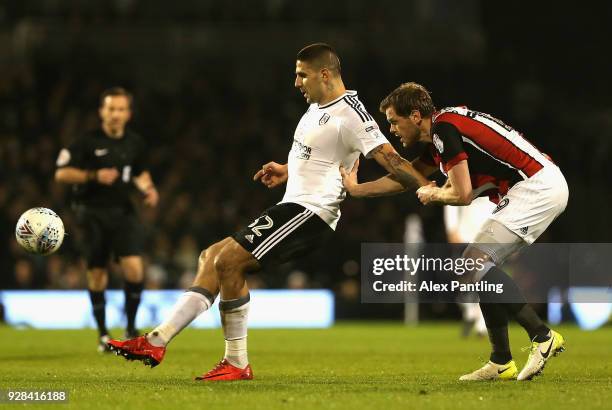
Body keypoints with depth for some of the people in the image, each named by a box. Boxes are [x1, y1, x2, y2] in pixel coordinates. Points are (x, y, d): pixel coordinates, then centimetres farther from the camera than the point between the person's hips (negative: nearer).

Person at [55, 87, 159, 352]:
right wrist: (94, 176, -20)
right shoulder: (88, 142, -8)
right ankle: (102, 333, 18)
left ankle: (131, 327, 2)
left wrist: (148, 189, 2)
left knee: (134, 268, -15)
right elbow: (61, 173, -8)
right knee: (97, 273, 3)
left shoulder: (135, 143, 5)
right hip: (93, 213, -2)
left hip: (123, 211, 2)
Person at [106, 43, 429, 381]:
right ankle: (158, 341, 3)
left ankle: (237, 364, -8)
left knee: (228, 261, -17)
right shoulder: (317, 106, 17)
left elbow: (387, 157, -20)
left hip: (310, 211, -10)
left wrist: (426, 188, -26)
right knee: (212, 257, 6)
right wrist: (287, 171, 23)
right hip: (293, 205, 10)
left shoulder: (350, 113, -14)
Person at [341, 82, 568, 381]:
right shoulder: (439, 133, 16)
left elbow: (462, 194, -17)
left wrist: (433, 194, 3)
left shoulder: (444, 129, -15)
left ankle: (542, 337, -16)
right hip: (541, 189, 10)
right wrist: (356, 189, 34)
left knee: (475, 264, -16)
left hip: (537, 187, -10)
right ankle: (501, 362, 10)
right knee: (476, 266, 10)